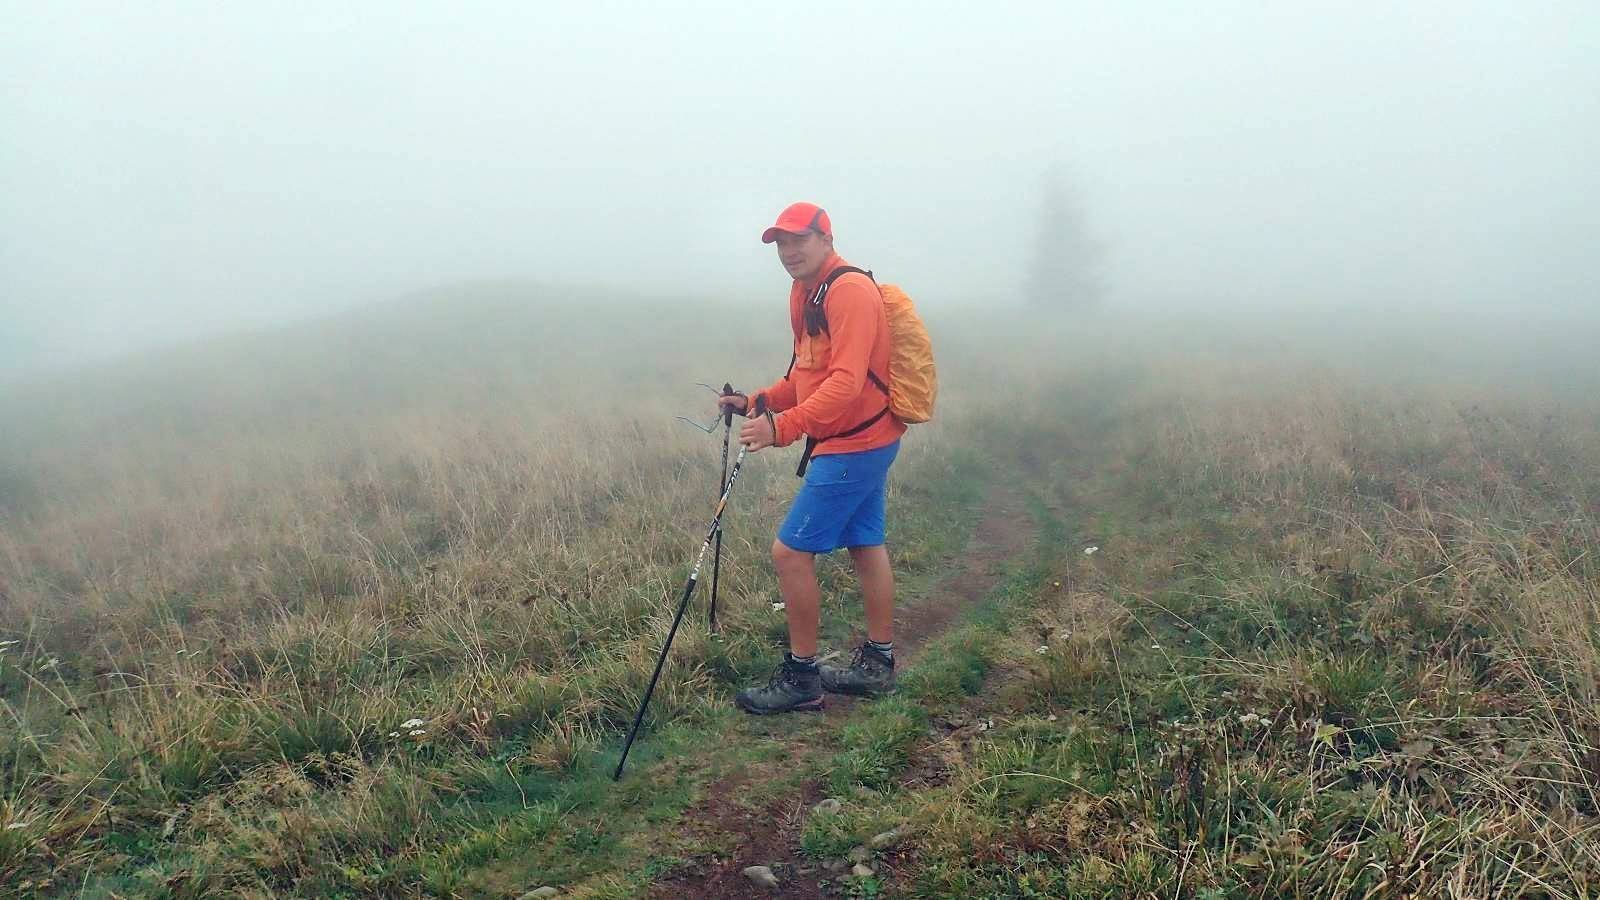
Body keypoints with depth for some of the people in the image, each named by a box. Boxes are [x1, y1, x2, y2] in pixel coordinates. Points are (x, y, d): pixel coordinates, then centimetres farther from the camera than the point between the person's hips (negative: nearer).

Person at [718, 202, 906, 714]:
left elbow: (845, 382, -29)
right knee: (865, 546, 16)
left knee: (790, 552, -8)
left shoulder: (850, 291, -19)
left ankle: (801, 678, 2)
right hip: (867, 442, 10)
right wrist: (757, 402, 6)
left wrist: (782, 427, -36)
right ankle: (877, 664, 28)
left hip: (852, 445, -10)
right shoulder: (806, 293, 12)